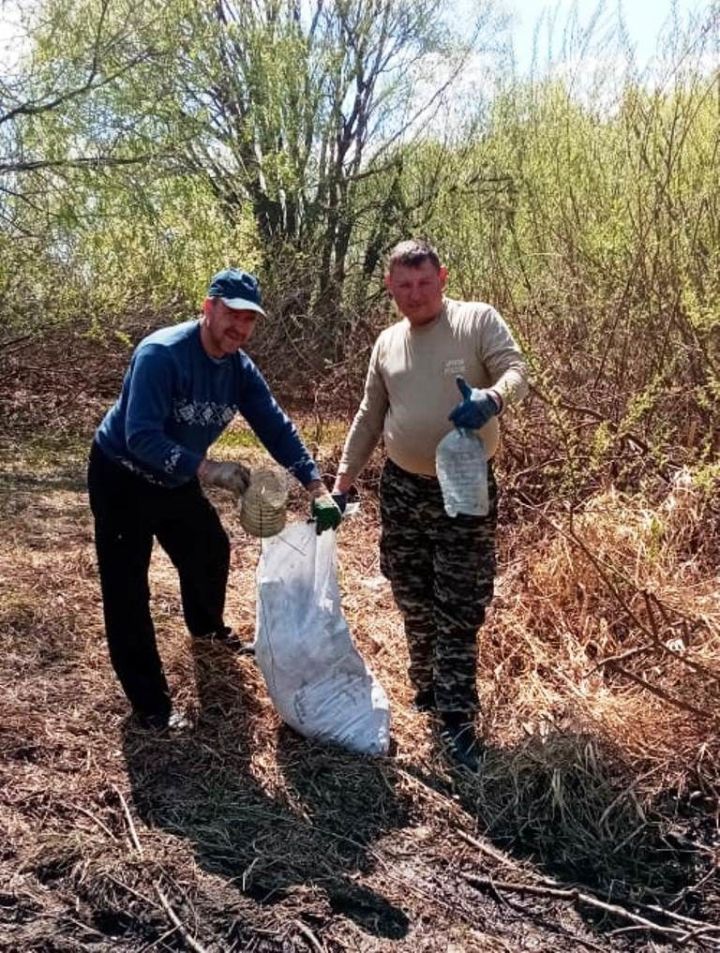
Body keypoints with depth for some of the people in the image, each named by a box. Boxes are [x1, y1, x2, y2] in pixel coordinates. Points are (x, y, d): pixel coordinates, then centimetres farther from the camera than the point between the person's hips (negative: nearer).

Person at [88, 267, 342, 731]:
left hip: (178, 479, 8)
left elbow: (277, 427, -8)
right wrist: (208, 469, -45)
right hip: (122, 478, -7)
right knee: (127, 591, -4)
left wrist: (317, 489, -16)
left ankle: (206, 625, 52)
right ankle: (150, 703, 6)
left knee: (212, 551, 22)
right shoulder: (161, 354, -30)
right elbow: (141, 436, -38)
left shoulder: (241, 369, -8)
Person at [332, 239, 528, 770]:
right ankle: (427, 687, 36)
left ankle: (456, 722, 9)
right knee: (414, 603, 16)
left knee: (458, 613, -1)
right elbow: (369, 419, 12)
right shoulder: (387, 342, 7)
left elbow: (518, 371, -19)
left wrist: (493, 398, -43)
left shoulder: (479, 320, -7)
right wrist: (341, 485, 9)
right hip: (402, 488, 5)